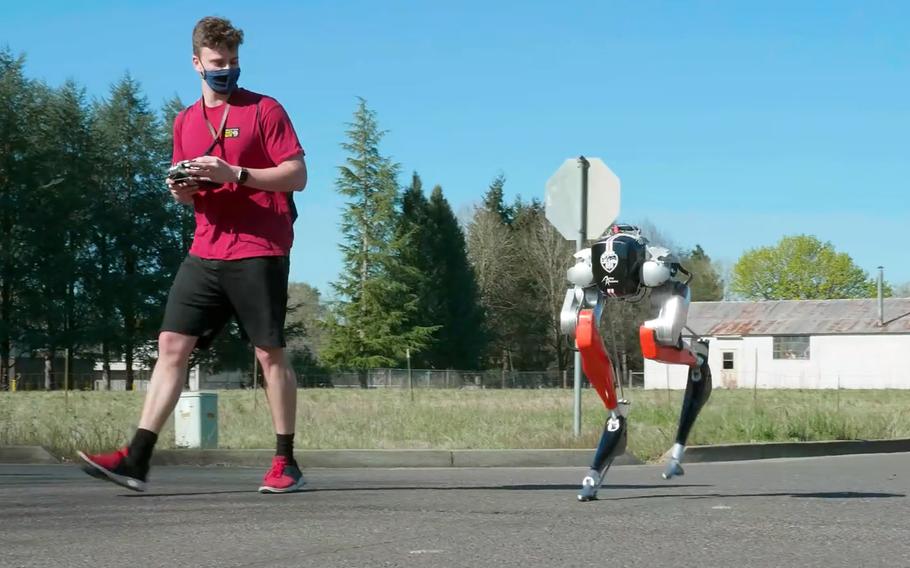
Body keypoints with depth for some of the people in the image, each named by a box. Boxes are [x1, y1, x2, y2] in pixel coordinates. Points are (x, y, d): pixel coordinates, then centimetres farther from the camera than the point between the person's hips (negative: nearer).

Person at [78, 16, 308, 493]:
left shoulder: (264, 110, -1)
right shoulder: (186, 121, 16)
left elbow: (297, 175, -6)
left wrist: (234, 174, -16)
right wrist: (181, 190, 0)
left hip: (258, 251, -5)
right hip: (206, 252, 5)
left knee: (269, 353, -1)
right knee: (172, 344, -3)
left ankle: (285, 463, 9)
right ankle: (136, 459, -6)